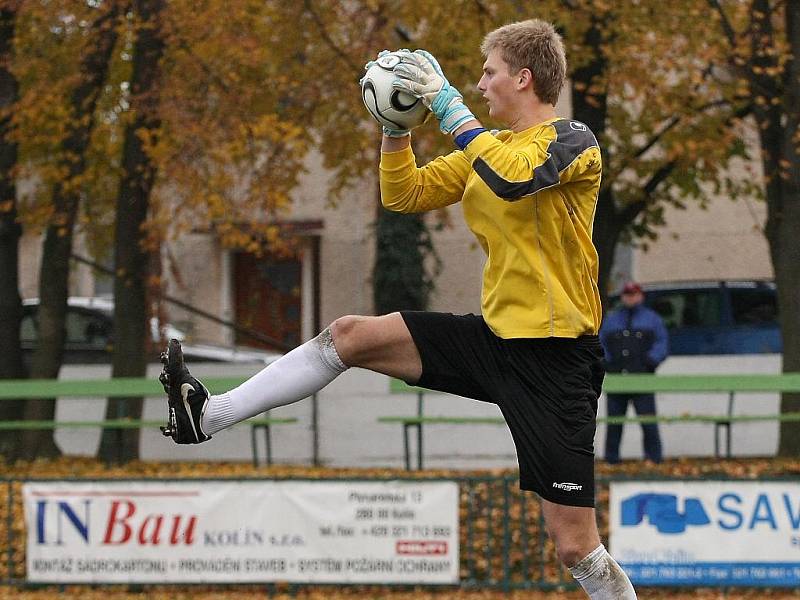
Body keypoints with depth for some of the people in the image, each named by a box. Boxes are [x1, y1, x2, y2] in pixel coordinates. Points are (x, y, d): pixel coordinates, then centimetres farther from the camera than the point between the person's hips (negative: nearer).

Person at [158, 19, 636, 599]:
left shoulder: (573, 140, -11)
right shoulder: (488, 145, 14)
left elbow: (509, 178, -32)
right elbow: (404, 194, 15)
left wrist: (446, 99, -25)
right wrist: (396, 124, 0)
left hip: (552, 355, -7)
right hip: (495, 335, 8)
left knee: (576, 547, -8)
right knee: (349, 336, 1)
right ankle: (209, 416, 6)